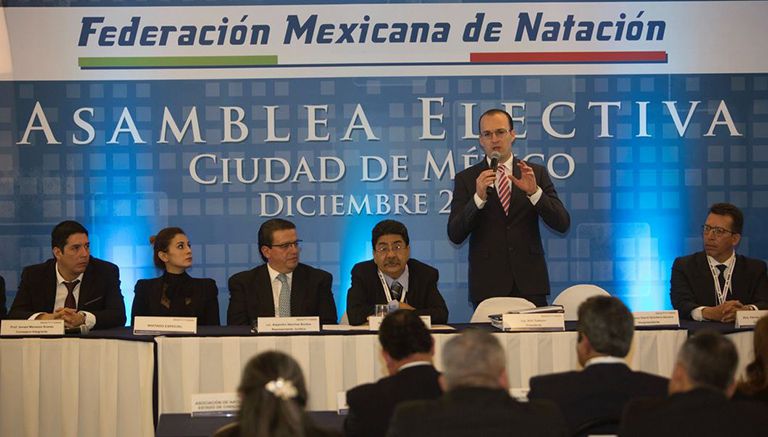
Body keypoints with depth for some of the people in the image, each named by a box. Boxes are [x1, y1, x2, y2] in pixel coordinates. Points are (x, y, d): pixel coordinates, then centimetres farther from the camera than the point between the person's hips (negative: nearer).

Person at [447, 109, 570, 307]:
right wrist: (479, 197, -18)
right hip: (487, 285, -1)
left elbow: (562, 224, 1)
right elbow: (455, 235, -3)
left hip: (529, 283, 1)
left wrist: (534, 192, -14)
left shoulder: (536, 173, 8)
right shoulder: (466, 179, 5)